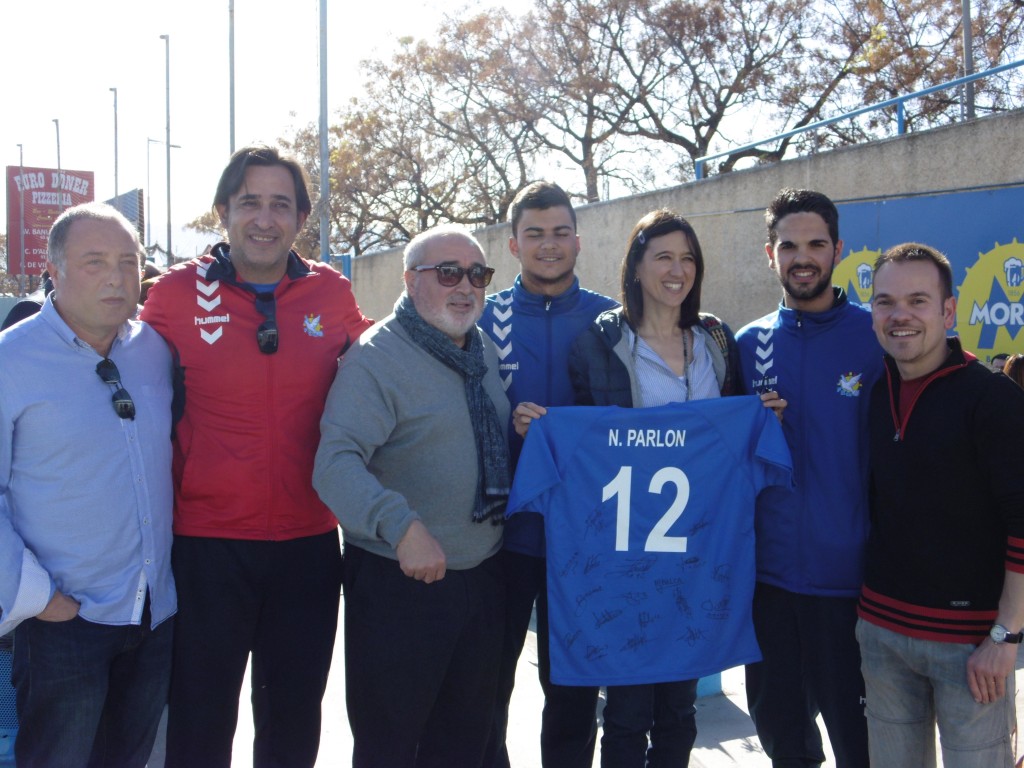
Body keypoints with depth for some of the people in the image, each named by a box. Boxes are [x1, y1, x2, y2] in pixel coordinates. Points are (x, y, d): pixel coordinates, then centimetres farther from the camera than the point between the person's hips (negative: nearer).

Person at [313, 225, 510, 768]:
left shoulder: (486, 353, 9)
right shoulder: (377, 357, -14)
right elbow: (336, 462, -28)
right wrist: (401, 525, -41)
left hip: (481, 578, 7)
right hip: (399, 582, -6)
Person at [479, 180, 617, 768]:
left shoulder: (611, 320, 2)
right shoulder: (485, 317, 1)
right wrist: (513, 424, -16)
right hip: (503, 529, 0)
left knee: (573, 687, 14)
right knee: (488, 681, 12)